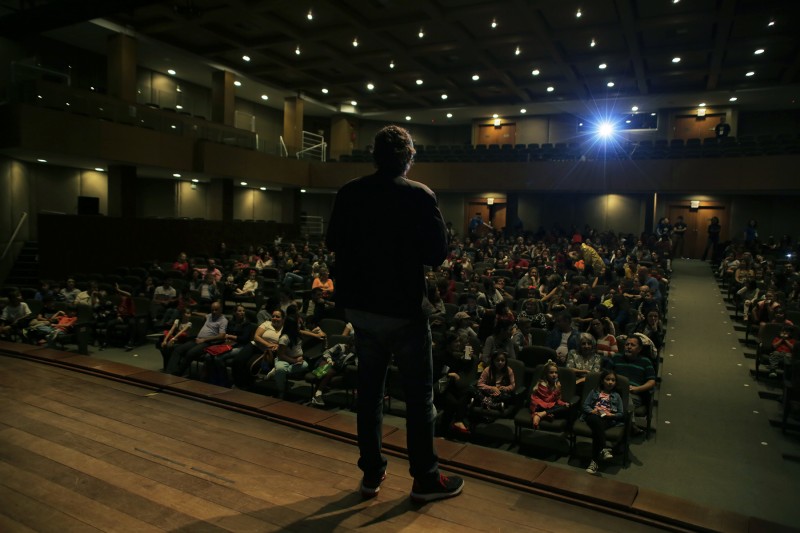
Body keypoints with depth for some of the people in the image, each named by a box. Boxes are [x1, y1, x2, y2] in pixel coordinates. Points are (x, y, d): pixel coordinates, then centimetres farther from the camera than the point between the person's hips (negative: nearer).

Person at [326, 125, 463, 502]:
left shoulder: (349, 193, -1)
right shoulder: (420, 195, -13)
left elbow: (332, 243, 7)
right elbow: (437, 254, -13)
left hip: (359, 305, 5)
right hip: (403, 308, -4)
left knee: (369, 389, 16)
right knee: (419, 395, 9)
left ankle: (371, 473, 26)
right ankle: (425, 479, 20)